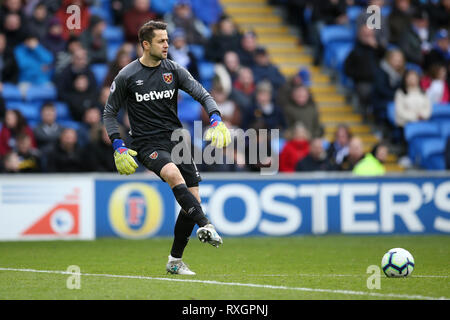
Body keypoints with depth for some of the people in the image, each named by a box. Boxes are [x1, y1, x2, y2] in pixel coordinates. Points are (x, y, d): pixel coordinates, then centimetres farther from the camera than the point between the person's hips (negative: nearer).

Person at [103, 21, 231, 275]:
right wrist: (118, 147, -4)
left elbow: (203, 94, 0)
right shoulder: (127, 77, -2)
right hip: (147, 144, -4)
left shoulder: (174, 70, 5)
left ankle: (175, 261, 11)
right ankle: (206, 226, -44)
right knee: (173, 174, -36)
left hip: (176, 138, 4)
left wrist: (216, 120, -18)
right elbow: (110, 113, 7)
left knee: (193, 200, -3)